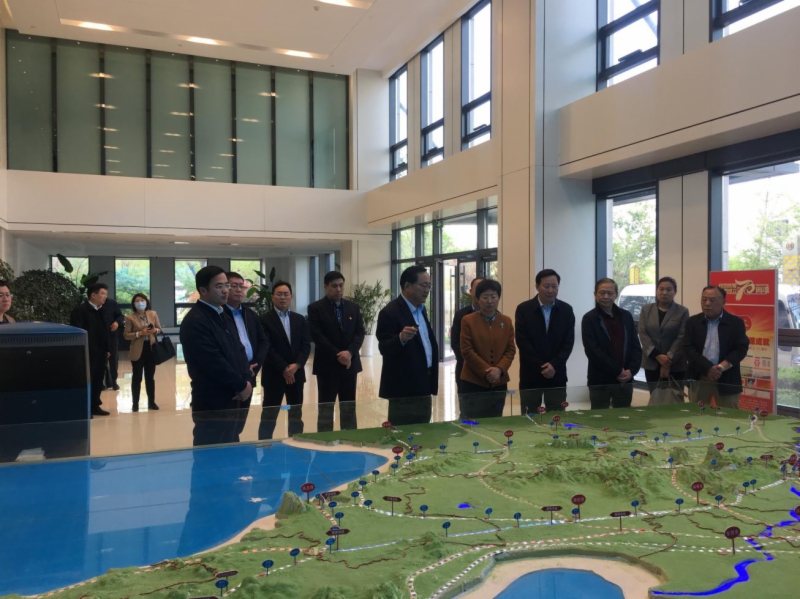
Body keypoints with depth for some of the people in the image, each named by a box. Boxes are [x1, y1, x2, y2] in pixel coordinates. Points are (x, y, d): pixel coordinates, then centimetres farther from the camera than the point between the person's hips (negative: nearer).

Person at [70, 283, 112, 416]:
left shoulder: (102, 311, 14)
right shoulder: (80, 310, -11)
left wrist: (107, 349, 11)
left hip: (101, 352, 7)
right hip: (88, 353, -7)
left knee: (98, 380, 12)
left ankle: (95, 405, 22)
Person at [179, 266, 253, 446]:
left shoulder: (224, 316, 14)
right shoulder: (195, 321, -16)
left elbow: (239, 350, 13)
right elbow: (214, 362, -22)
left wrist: (247, 380, -4)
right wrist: (242, 385, -12)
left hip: (232, 400, 9)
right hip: (212, 404, -9)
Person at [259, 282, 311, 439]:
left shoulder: (300, 319, 11)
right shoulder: (265, 320, -4)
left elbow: (306, 345, 3)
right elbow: (267, 348, -12)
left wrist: (296, 365, -13)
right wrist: (284, 369, -18)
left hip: (296, 373, 5)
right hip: (273, 375, -5)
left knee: (296, 414, 12)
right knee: (269, 415, -1)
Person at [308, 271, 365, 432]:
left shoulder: (354, 307, 11)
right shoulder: (315, 308, -3)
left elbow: (360, 333, 3)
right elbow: (317, 336, -11)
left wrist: (349, 352, -14)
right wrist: (337, 355, -16)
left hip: (350, 364, 4)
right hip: (327, 365, -4)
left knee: (349, 408, 9)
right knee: (326, 408, 2)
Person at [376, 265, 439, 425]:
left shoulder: (421, 310, 13)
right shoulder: (390, 312, -14)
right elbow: (384, 349, -19)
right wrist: (401, 338, -39)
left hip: (423, 386, 8)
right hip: (404, 389, -8)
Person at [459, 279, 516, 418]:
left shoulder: (506, 321, 8)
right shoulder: (468, 321, -4)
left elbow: (511, 350, 5)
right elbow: (467, 351, -9)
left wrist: (499, 369, -12)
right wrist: (486, 371, -15)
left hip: (499, 382, 4)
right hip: (473, 382, -4)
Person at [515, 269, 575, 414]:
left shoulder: (566, 310, 5)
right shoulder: (523, 309, -3)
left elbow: (568, 342, 0)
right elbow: (522, 342, -8)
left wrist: (554, 365, -13)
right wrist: (541, 367, -12)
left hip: (557, 375, 2)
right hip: (530, 375, -2)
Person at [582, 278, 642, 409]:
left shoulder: (626, 316, 10)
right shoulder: (589, 319, -3)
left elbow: (636, 347, 8)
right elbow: (593, 351, -12)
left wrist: (631, 370, -8)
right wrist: (617, 371, -13)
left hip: (625, 380, 4)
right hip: (600, 381, -4)